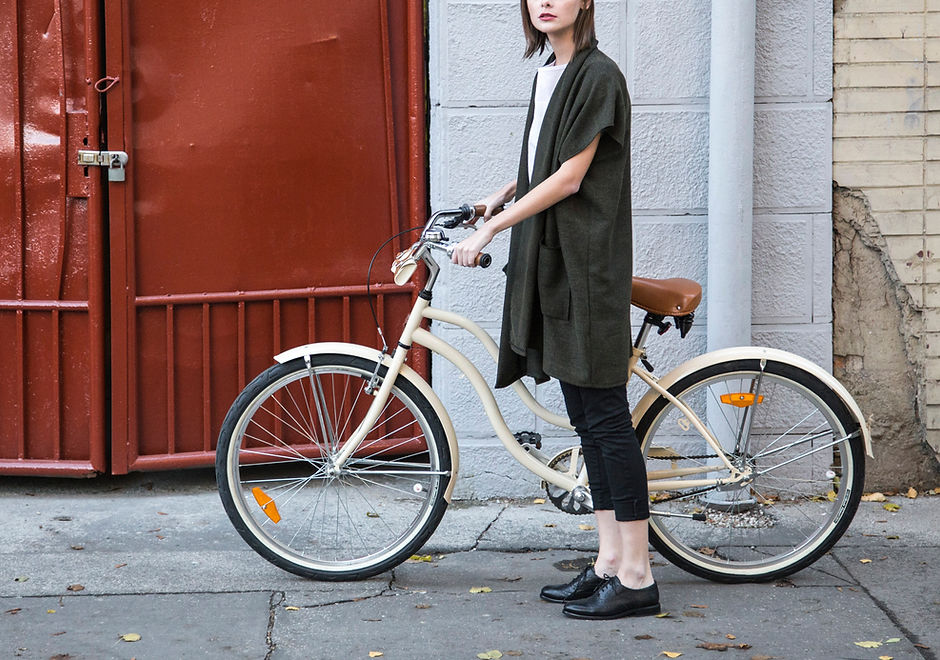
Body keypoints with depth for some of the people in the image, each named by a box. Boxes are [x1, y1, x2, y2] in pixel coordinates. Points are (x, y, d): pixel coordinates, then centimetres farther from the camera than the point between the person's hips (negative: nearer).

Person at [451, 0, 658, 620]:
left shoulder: (599, 76, -11)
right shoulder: (548, 76, 15)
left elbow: (569, 179, -15)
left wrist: (490, 229, -13)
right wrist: (499, 197, 14)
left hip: (588, 267, -9)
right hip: (551, 265, 9)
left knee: (606, 415, -8)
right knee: (586, 418, 10)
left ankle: (637, 576, -4)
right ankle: (610, 561, 15)